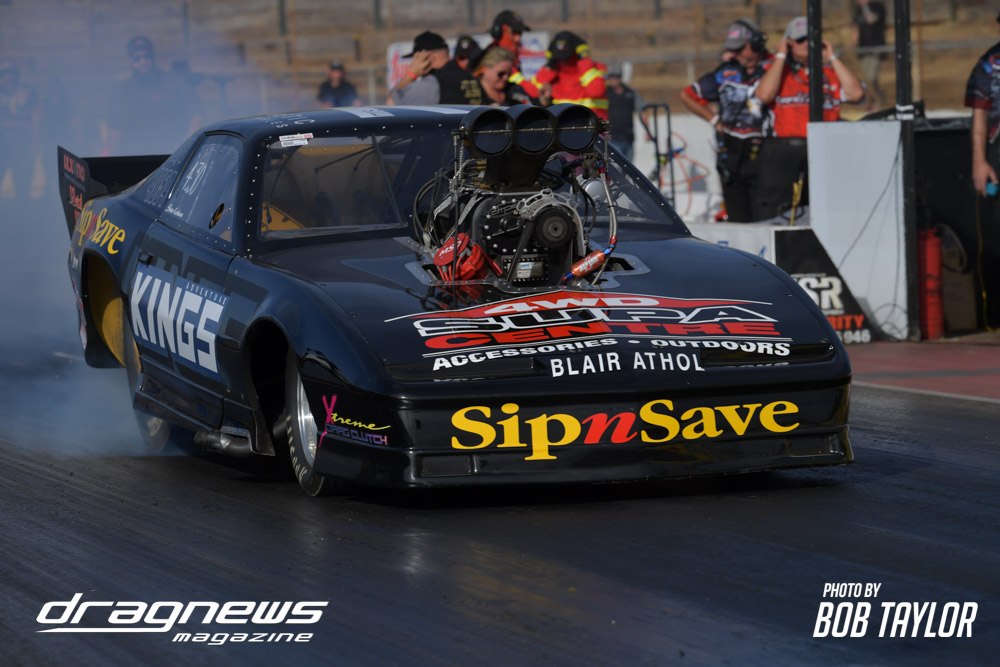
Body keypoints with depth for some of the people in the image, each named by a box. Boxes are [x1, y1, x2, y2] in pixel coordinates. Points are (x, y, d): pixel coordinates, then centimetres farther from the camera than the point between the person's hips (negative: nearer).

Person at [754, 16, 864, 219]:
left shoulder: (829, 73, 19)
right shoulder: (775, 70, 12)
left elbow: (856, 93, 3)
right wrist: (780, 56, -1)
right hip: (783, 148, -2)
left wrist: (832, 58, 8)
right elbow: (765, 95, -9)